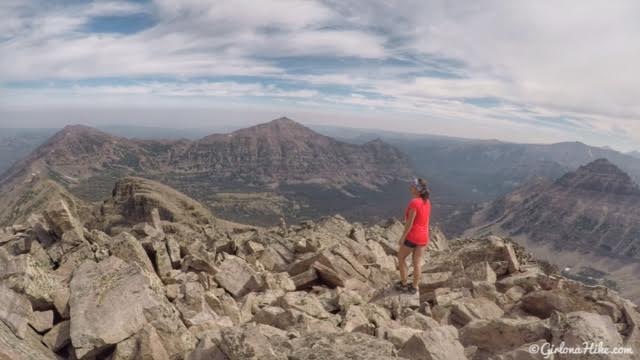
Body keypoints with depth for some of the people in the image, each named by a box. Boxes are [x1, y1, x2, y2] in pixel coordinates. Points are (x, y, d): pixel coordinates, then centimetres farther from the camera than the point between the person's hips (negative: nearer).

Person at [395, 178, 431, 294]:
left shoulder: (414, 202, -22)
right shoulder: (427, 201, 4)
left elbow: (410, 222, -20)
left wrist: (402, 237, -13)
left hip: (412, 236, -7)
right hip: (423, 236, 7)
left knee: (401, 257, 15)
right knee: (417, 262, 15)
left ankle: (403, 283, 23)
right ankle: (414, 287, 25)